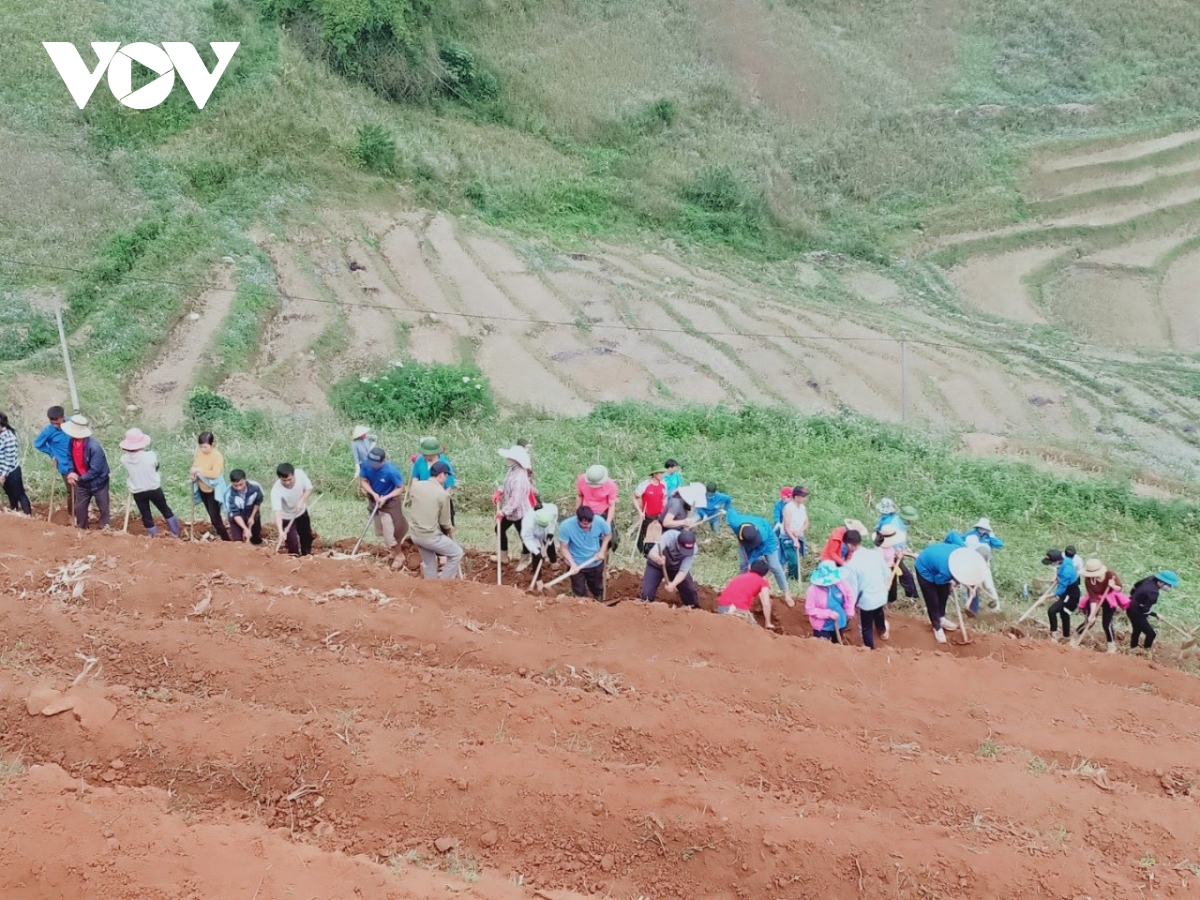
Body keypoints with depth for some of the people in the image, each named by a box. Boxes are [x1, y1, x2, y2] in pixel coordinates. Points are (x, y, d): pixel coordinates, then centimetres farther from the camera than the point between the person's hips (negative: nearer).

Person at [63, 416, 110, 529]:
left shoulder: (94, 447, -32)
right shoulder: (72, 441, -9)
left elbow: (95, 470, -27)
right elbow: (71, 458, 7)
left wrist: (80, 478, -18)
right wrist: (71, 472, -11)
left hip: (98, 482, -6)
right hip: (82, 482, 6)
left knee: (103, 508, 9)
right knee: (79, 507, 17)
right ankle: (81, 528, 36)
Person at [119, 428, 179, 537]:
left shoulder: (124, 459, -16)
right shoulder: (150, 455, -23)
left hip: (137, 493, 1)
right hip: (154, 489, -1)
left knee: (145, 516, 18)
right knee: (165, 510, 21)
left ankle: (154, 536, 31)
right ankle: (175, 532, 33)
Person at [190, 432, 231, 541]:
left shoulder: (217, 456, -24)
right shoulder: (199, 452, -4)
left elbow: (215, 474, -32)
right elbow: (194, 465, 10)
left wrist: (200, 470, -33)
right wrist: (193, 474, -11)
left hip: (213, 490, -7)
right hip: (202, 489, 7)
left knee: (215, 517, -8)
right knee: (211, 515, 21)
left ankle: (226, 540, 1)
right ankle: (220, 535, 38)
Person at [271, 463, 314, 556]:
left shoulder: (300, 473, -29)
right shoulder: (276, 490, -39)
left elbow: (309, 489, -14)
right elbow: (277, 512, -44)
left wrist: (301, 501, -32)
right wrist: (280, 531, -55)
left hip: (302, 512, 5)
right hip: (287, 517, -5)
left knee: (307, 536, 22)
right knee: (293, 542, -8)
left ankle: (306, 557, 48)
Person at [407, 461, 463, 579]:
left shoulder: (415, 485, -2)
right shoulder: (443, 494, -17)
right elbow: (445, 522, -8)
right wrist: (450, 530, 14)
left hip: (415, 534, 7)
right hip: (431, 536, -7)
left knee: (429, 562, 25)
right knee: (457, 553, 11)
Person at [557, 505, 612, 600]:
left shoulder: (599, 521, -25)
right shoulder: (566, 526, -31)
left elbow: (608, 534, -2)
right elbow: (564, 548, -19)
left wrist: (602, 551, -11)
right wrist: (572, 564, -30)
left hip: (595, 563, 2)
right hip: (577, 565, -2)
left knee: (597, 589, 24)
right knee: (579, 593, 11)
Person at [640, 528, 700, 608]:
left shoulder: (693, 548, -30)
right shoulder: (669, 536, -38)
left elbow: (683, 571, -28)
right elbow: (652, 553, -44)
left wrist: (673, 584, -44)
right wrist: (658, 559, -67)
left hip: (676, 567, 2)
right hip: (656, 565, -2)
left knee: (691, 590, -4)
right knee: (647, 593, -13)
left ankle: (694, 610, 24)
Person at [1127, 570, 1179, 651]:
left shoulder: (1152, 579, -10)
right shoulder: (1153, 592, -33)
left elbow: (1136, 585, 8)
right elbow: (1145, 609, -26)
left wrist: (1133, 597, 24)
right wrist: (1156, 614, -8)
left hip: (1131, 608, 9)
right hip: (1136, 613, -9)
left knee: (1137, 630, 29)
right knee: (1151, 633, 3)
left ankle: (1133, 648, 47)